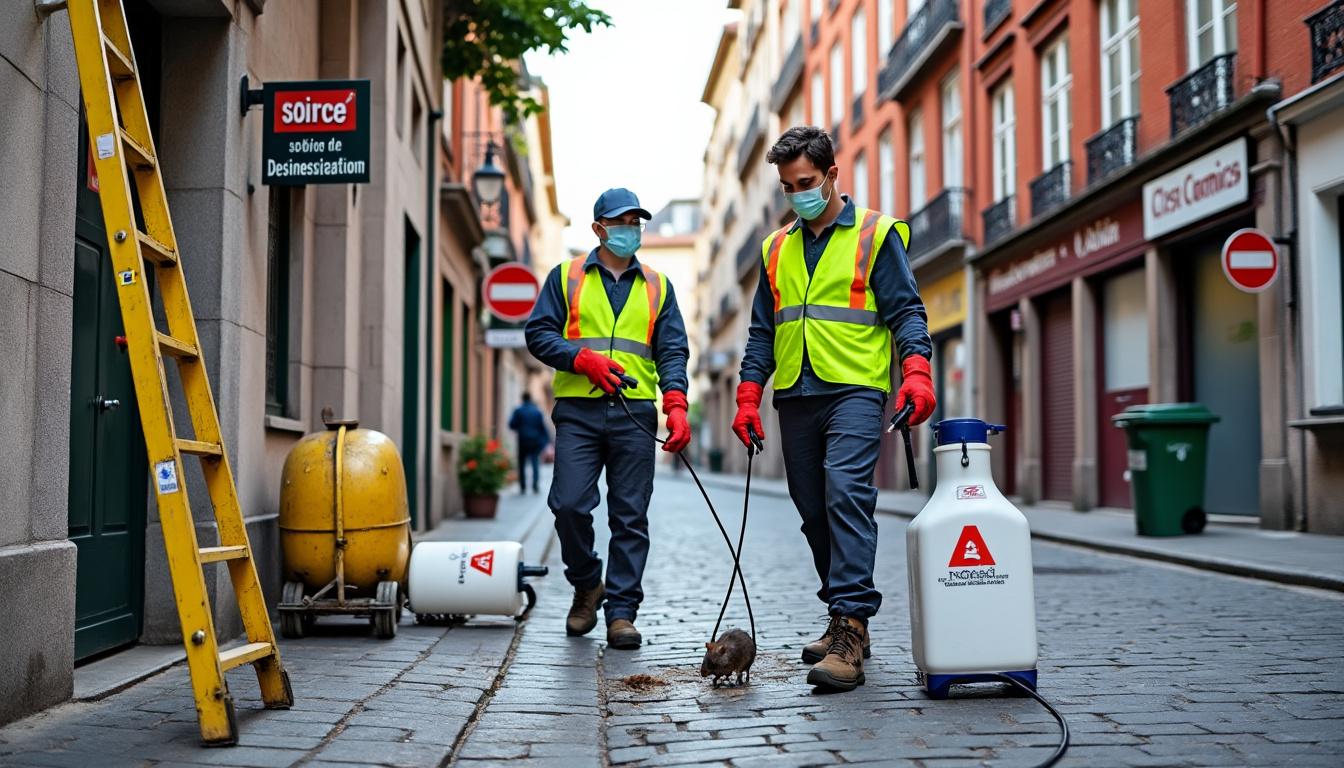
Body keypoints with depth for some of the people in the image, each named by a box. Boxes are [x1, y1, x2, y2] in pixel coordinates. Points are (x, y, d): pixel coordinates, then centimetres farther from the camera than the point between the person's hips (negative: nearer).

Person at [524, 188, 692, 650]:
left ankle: (622, 611, 6)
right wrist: (586, 360, -12)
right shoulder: (566, 277, 11)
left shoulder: (658, 287, 16)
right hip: (578, 410, -1)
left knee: (630, 517, 0)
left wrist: (676, 405, -7)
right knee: (569, 505, -8)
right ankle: (587, 585, 17)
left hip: (635, 413, 1)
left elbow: (672, 351, 9)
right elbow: (539, 334, 4)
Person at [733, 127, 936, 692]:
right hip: (795, 396, 6)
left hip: (855, 390, -6)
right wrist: (748, 397, 9)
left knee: (846, 494, -21)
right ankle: (847, 619, 17)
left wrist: (916, 371, -18)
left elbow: (906, 311, -1)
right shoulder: (777, 249, 18)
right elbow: (763, 332, 20)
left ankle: (849, 627, -24)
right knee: (815, 511, 7)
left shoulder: (875, 235, 4)